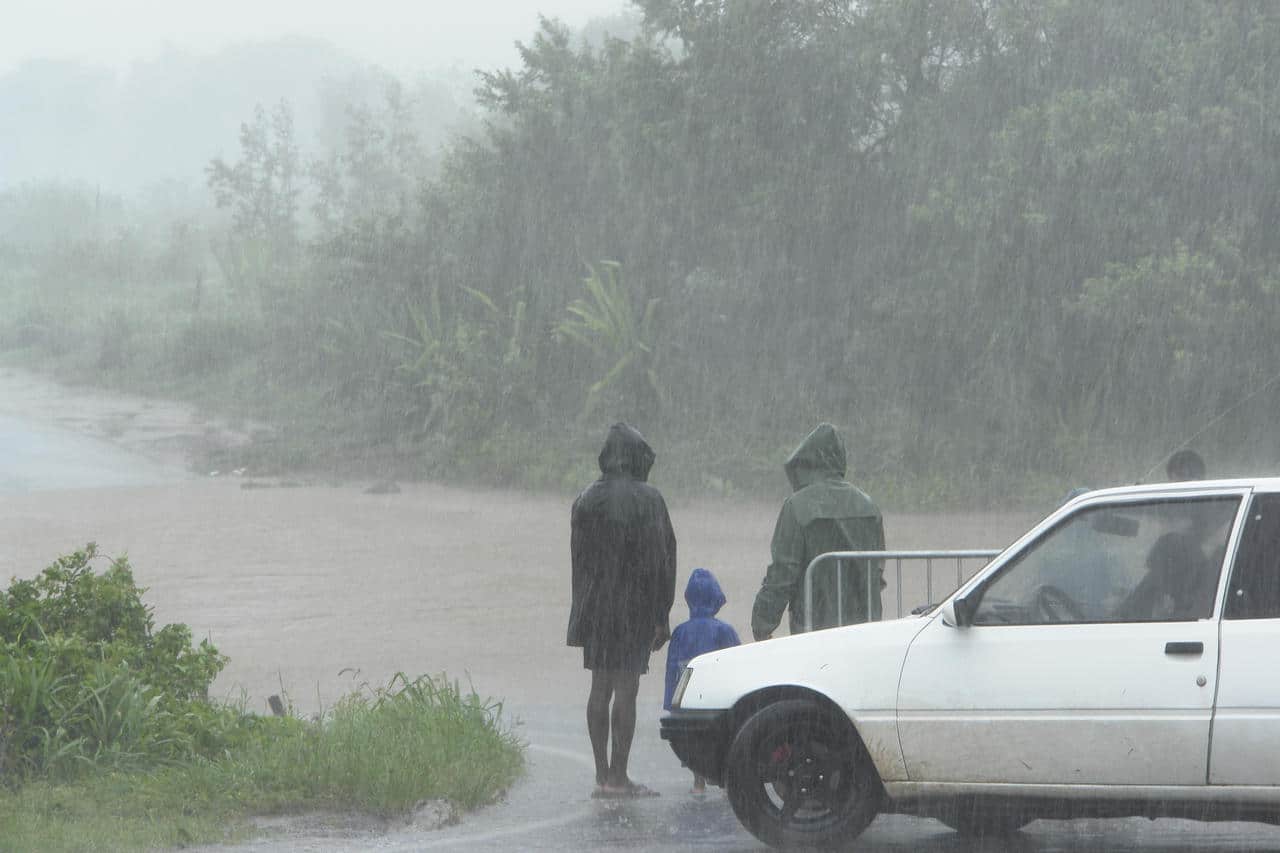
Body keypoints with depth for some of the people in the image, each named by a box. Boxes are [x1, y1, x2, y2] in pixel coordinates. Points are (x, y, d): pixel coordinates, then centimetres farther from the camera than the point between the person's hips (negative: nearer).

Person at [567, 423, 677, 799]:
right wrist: (662, 616, -8)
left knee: (600, 688, 11)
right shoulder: (646, 499, -11)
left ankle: (603, 774, 12)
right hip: (635, 608, -5)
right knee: (625, 690, -3)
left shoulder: (586, 499, 5)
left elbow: (578, 557, 9)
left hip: (595, 608, 5)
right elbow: (658, 558, -12)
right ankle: (617, 777, -3)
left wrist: (585, 608, 16)